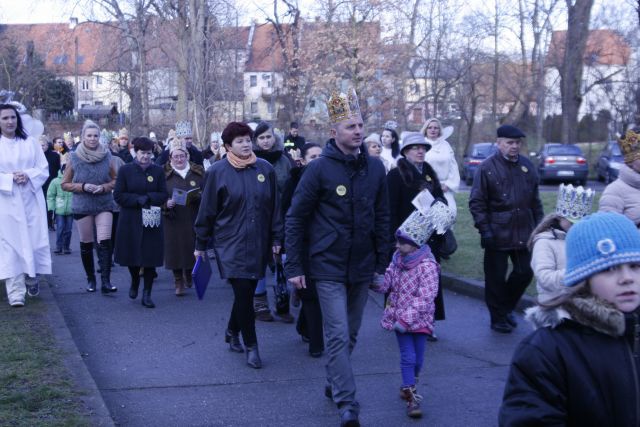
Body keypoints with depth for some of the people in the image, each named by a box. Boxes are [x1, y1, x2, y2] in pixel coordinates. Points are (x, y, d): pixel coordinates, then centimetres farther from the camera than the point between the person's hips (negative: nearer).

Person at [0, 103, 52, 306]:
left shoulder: (30, 142, 7)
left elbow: (44, 170, 4)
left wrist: (28, 175, -13)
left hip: (32, 200, 2)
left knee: (35, 241, 4)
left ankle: (33, 279, 27)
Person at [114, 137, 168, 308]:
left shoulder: (158, 171, 4)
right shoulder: (125, 170, -1)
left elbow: (163, 196, 1)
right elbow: (118, 196, -5)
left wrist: (148, 197, -16)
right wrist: (138, 200, -17)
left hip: (152, 222, 1)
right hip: (130, 221, -1)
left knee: (150, 257, -2)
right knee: (131, 256, 8)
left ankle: (147, 294, 7)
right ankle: (135, 282, 39)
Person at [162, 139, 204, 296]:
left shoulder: (198, 172, 6)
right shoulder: (164, 174, 2)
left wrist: (200, 196, -13)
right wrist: (166, 204, -16)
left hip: (193, 220, 1)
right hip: (173, 220, -1)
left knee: (193, 248, 4)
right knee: (175, 249, -1)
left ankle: (188, 273, 32)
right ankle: (179, 282, 11)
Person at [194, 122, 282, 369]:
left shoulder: (265, 169, 3)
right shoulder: (218, 171, -5)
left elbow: (274, 207, 9)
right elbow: (207, 210, 0)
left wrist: (276, 239, 7)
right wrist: (200, 244, 3)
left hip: (258, 244, 3)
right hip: (230, 244, -3)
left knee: (246, 292, 10)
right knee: (243, 292, -7)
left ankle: (232, 332, 35)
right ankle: (251, 345, 8)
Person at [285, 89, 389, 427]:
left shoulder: (375, 168, 3)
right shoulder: (319, 168, -10)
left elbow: (382, 218, 10)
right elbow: (295, 218, -6)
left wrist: (382, 262, 8)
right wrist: (294, 267, -9)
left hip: (362, 267, 5)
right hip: (329, 267, -5)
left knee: (350, 335, 16)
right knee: (338, 336, -8)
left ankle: (334, 384, 35)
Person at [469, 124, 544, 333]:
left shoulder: (527, 165, 8)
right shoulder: (488, 168, -7)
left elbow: (535, 200, 15)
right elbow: (476, 202, -8)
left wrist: (539, 225, 10)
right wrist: (484, 229, -14)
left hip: (523, 233, 5)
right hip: (497, 234, -5)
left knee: (524, 273, 9)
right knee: (496, 278, 3)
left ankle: (507, 307, 32)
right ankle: (499, 318, 19)